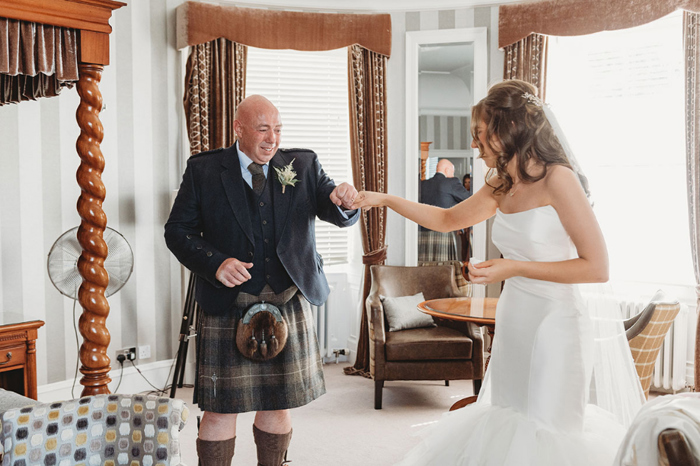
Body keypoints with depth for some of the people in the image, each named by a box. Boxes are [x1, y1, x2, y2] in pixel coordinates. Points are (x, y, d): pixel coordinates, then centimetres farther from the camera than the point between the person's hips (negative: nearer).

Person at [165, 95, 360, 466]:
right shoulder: (203, 170, 0)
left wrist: (343, 201, -23)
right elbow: (178, 231, 0)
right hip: (229, 306, -2)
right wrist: (215, 263, -16)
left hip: (289, 304, 3)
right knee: (221, 408, 3)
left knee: (279, 404, 13)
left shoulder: (303, 165, 6)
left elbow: (339, 215, 2)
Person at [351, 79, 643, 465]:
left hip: (554, 322, -7)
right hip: (513, 322, 7)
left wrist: (515, 268, -18)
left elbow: (597, 267, -16)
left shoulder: (557, 179, -14)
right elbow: (447, 219, 22)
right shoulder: (501, 187, 7)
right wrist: (385, 199, 15)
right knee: (506, 428, 13)